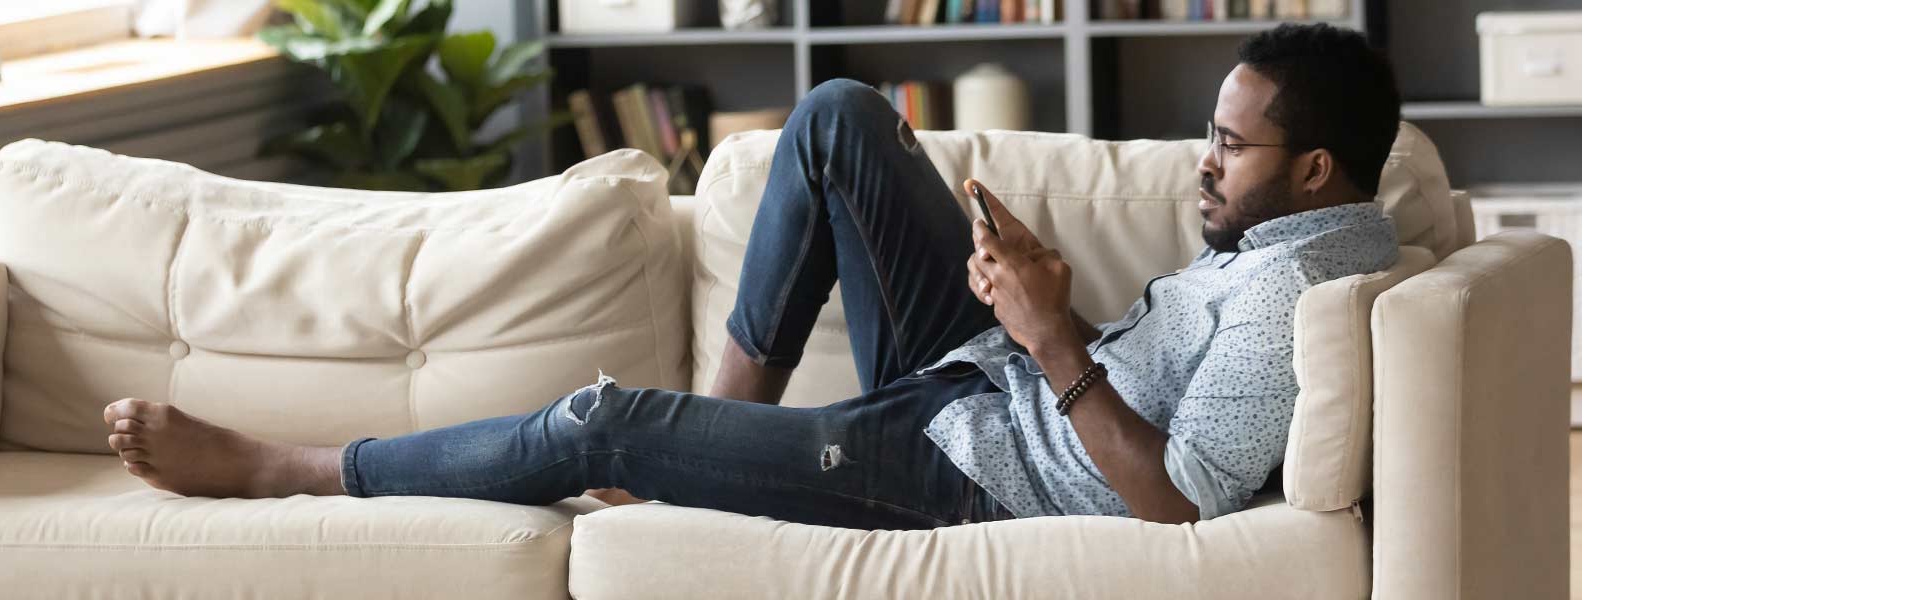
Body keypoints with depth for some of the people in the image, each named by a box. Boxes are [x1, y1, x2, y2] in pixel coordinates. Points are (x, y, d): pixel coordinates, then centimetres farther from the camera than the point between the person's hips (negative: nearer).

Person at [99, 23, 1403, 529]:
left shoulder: (1292, 296, -27)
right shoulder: (1305, 225, 4)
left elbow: (1179, 501, -31)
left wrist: (1055, 345, -30)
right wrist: (1055, 312, -6)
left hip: (974, 466, -10)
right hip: (981, 380, 10)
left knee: (600, 427, -11)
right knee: (840, 116, 3)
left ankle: (270, 469, 5)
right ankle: (739, 404, 12)